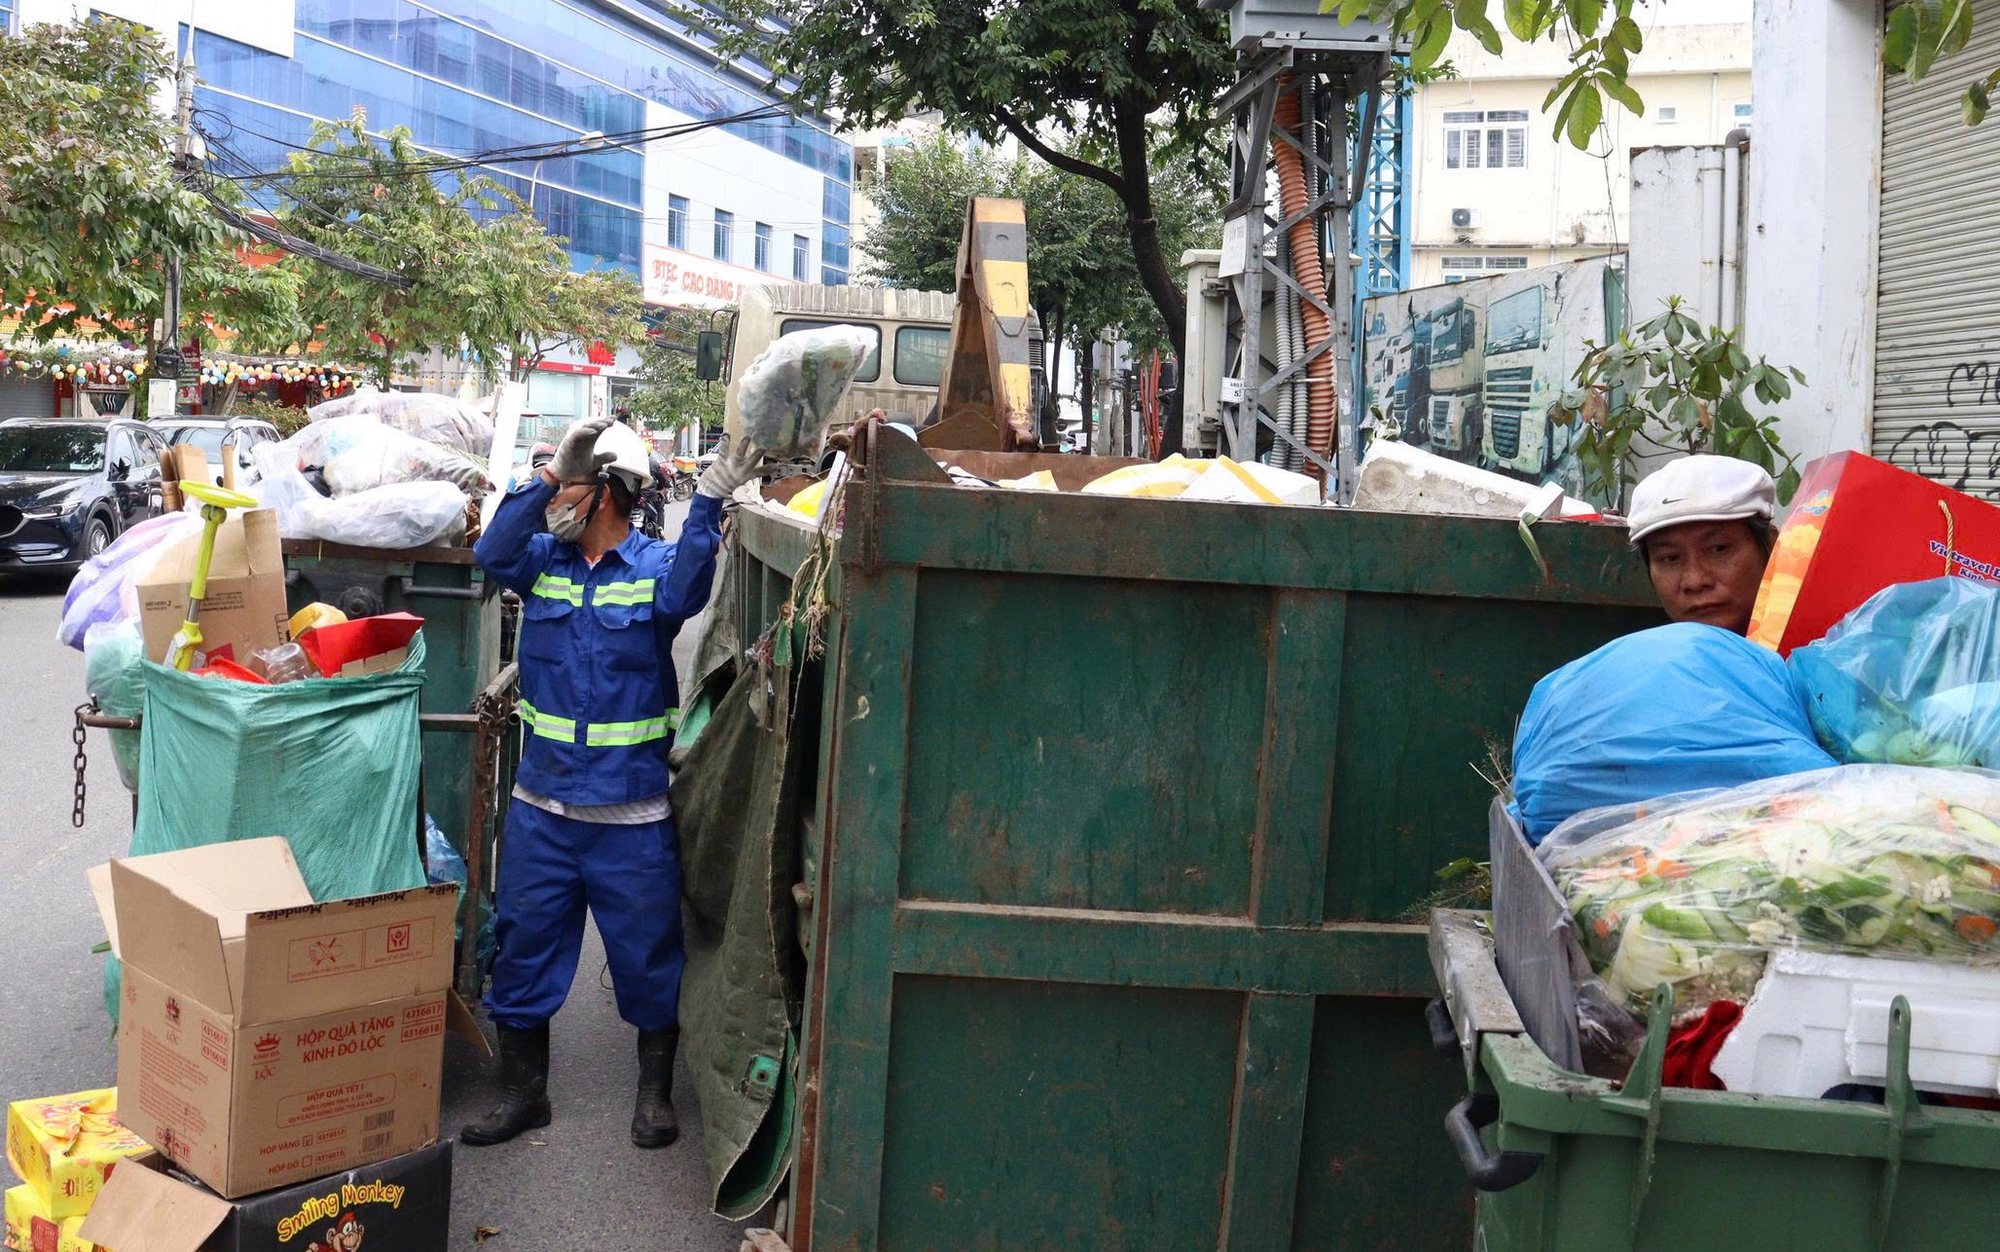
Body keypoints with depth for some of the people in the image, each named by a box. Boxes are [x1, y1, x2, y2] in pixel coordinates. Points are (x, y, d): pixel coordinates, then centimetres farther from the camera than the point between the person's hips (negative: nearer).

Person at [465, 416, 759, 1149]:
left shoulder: (656, 563, -4)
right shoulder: (544, 558, 6)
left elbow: (681, 596, -25)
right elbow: (492, 554, -12)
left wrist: (707, 504, -35)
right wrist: (538, 483, -18)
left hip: (632, 812, -3)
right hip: (542, 805, 4)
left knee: (648, 953, 8)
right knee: (524, 944, 12)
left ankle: (656, 1094, 27)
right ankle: (522, 1092, 29)